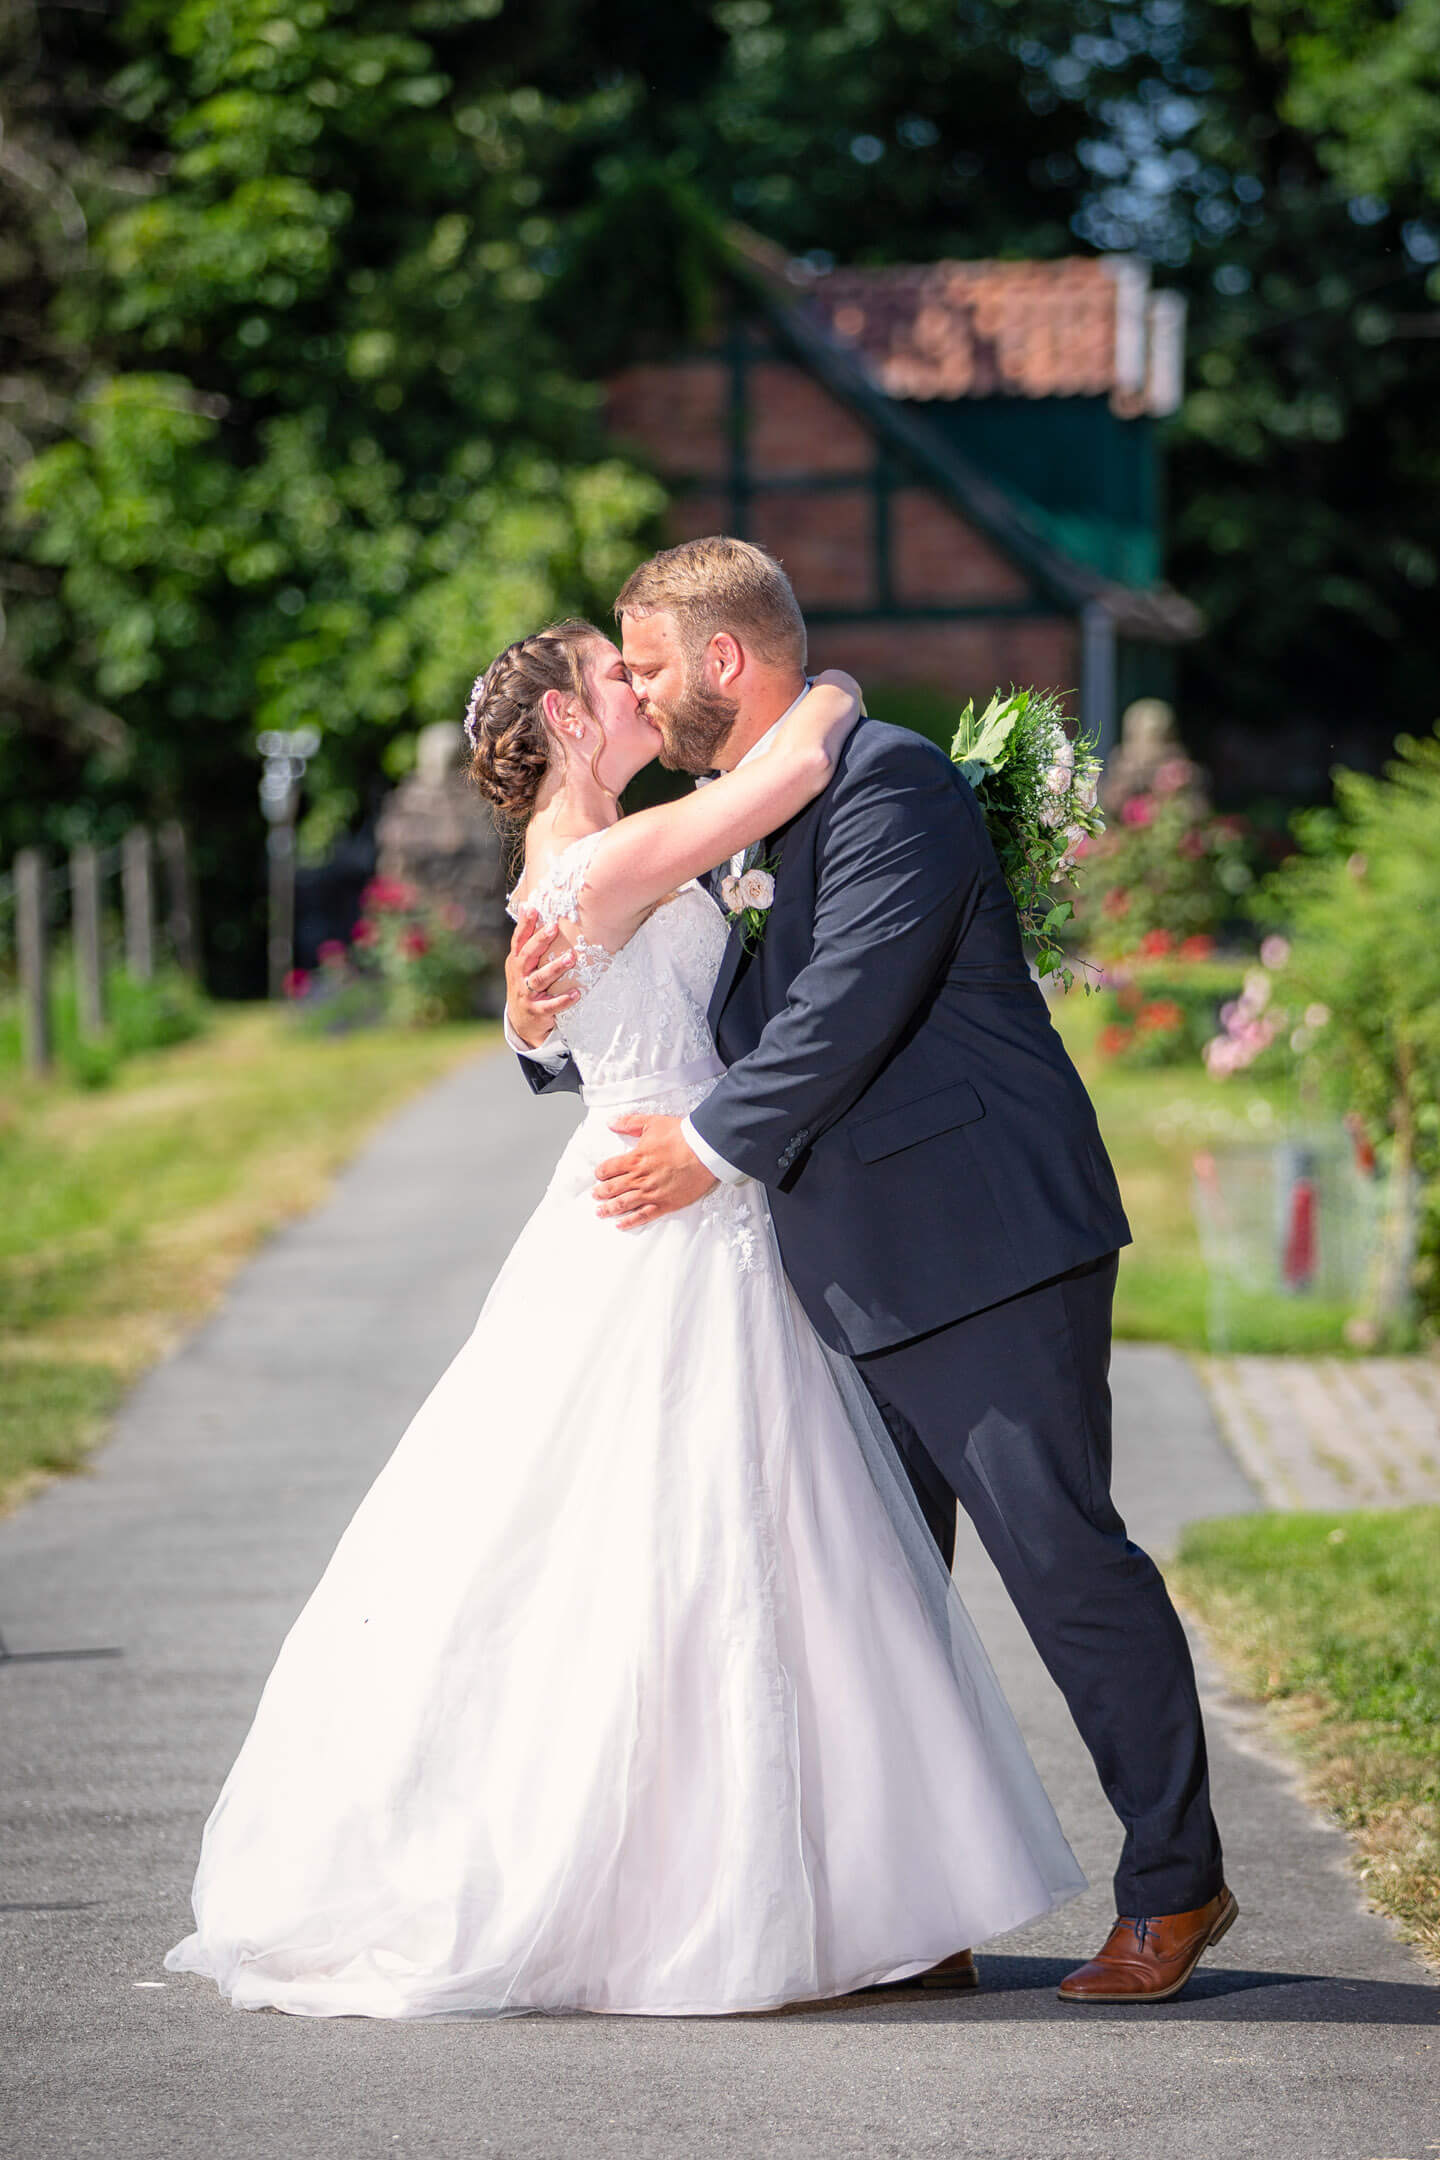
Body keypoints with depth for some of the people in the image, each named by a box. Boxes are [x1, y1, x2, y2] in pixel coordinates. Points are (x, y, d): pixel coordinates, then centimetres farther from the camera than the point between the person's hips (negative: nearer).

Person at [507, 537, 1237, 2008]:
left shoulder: (886, 781, -11)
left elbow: (853, 1005, -20)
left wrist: (715, 1147, -15)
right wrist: (549, 1031, 1)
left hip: (987, 1240, -10)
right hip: (865, 1276, 10)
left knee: (1060, 1553, -8)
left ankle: (1174, 1885, 2)